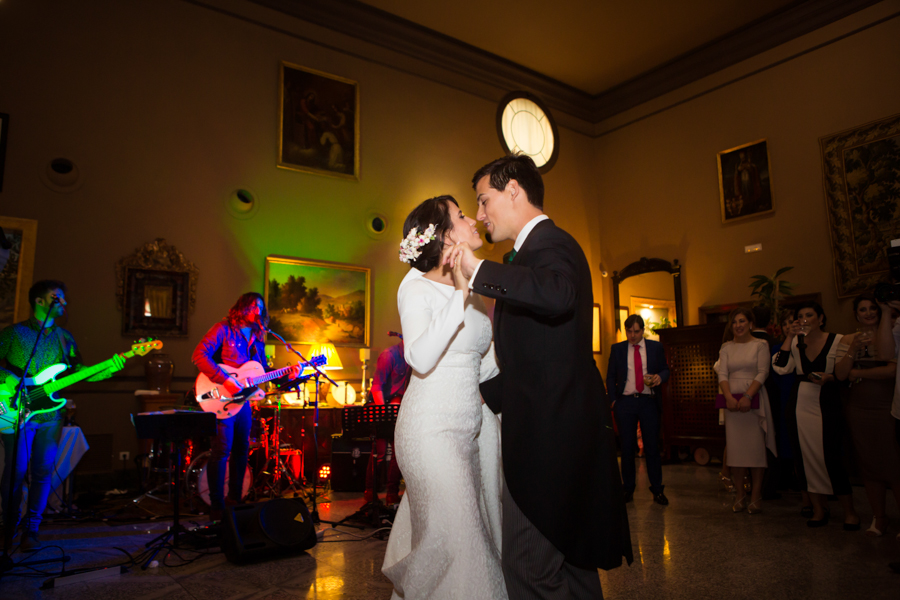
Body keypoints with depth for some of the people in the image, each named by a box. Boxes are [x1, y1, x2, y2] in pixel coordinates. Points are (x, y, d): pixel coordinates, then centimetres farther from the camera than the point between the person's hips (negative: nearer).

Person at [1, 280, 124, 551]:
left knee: (43, 471, 2)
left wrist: (109, 369, -8)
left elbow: (81, 372, 8)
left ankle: (31, 530, 12)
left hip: (50, 415, 3)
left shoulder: (64, 337, 13)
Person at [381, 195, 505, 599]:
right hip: (432, 429, -7)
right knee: (452, 536, -3)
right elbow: (420, 358, -26)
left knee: (482, 529, 13)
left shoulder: (473, 288, 12)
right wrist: (461, 292, -27)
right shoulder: (418, 287, -9)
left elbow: (483, 366, 13)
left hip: (474, 423, 7)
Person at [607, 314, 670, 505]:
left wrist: (660, 377, -12)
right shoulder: (617, 349, 8)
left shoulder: (656, 347, 8)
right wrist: (613, 400, -1)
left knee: (652, 446, 2)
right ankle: (628, 489, 15)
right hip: (625, 403, 0)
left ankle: (657, 490, 13)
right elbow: (610, 376, 9)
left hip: (649, 402, 0)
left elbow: (665, 369, 11)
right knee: (627, 447, 5)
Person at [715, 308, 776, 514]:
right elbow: (722, 374, 2)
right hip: (732, 400, 3)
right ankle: (740, 494, 11)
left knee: (756, 446, -2)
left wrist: (748, 396, -17)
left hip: (754, 399, -2)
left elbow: (762, 373, -6)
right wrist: (729, 397, -13)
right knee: (735, 446, 2)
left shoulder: (760, 345, 3)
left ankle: (756, 495, 6)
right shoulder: (726, 347, 10)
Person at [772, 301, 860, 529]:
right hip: (800, 406, 4)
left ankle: (849, 511, 13)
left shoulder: (838, 340, -3)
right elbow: (781, 367, -6)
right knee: (806, 457, 6)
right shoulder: (795, 342, 7)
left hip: (826, 406, -4)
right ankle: (819, 509, 19)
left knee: (830, 457, -5)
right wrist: (789, 337, -9)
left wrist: (829, 378, -19)